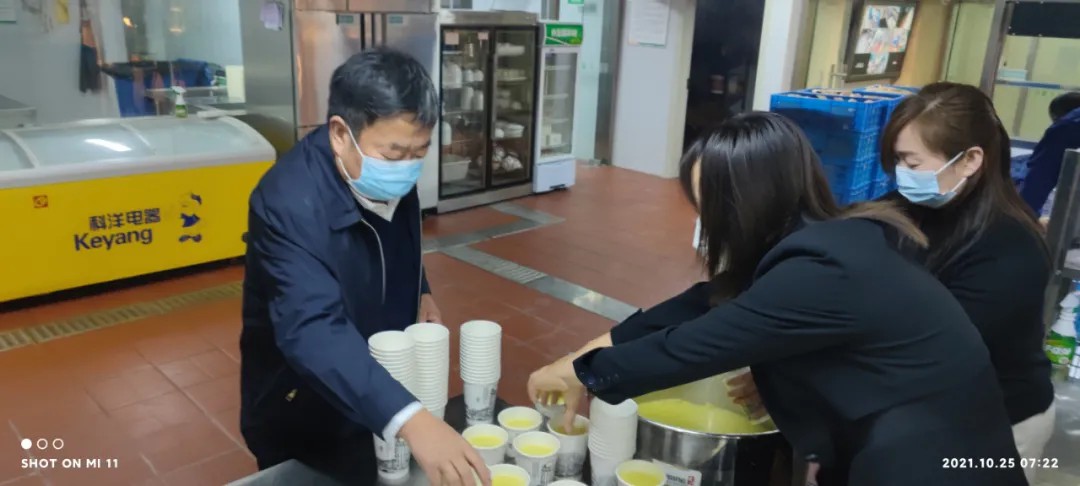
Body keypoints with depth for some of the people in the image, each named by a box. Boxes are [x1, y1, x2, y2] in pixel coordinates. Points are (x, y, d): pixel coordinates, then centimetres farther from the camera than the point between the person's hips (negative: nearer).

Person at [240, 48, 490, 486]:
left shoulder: (390, 177, -10)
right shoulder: (290, 204, -33)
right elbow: (312, 331, -46)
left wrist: (419, 292, -3)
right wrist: (410, 418, -58)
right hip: (304, 419, -7)